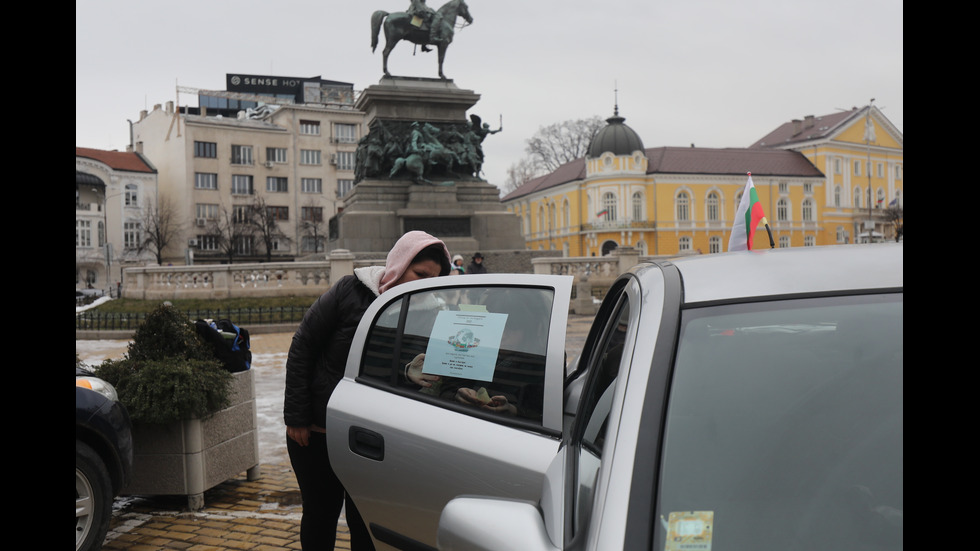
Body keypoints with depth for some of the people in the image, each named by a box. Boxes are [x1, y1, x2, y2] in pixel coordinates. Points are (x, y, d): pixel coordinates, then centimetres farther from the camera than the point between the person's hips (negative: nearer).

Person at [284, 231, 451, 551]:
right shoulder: (351, 291, -15)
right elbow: (302, 347, -10)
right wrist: (296, 417, -11)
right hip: (316, 432, -1)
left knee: (365, 523, 4)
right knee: (320, 514, 14)